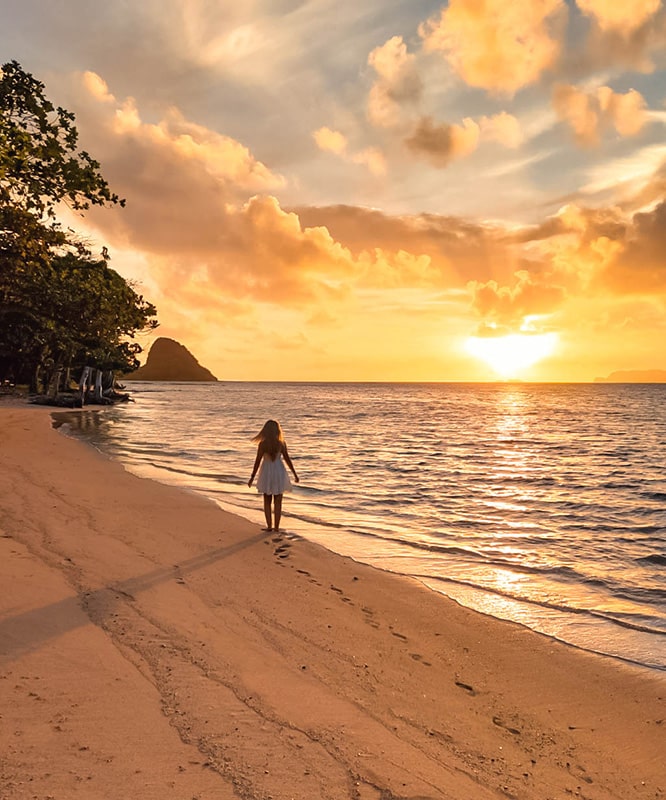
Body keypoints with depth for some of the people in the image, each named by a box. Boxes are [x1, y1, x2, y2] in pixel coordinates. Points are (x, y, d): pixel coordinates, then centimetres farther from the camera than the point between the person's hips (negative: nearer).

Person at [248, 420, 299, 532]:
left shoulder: (262, 444, -11)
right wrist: (295, 474, 5)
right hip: (279, 472, 0)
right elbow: (287, 460, -5)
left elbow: (257, 462, -10)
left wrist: (252, 478, -2)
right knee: (277, 502, 9)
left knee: (267, 501, 13)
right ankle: (276, 527, 9)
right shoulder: (281, 443, -9)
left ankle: (269, 526, 12)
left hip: (266, 473, 0)